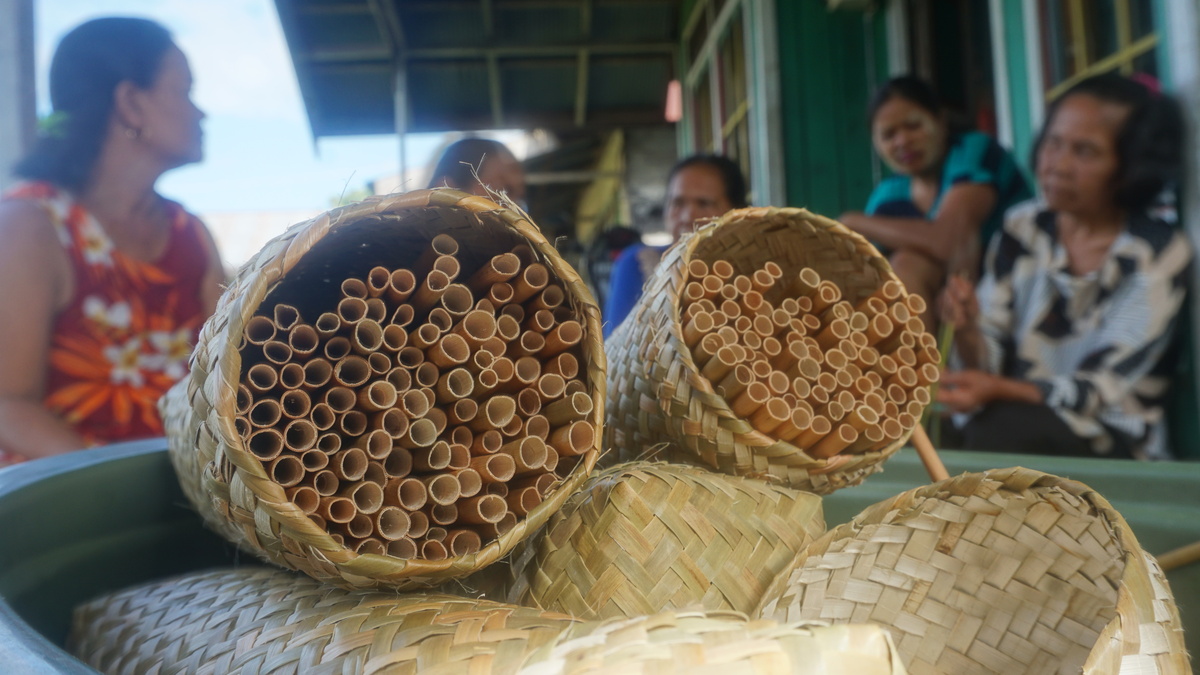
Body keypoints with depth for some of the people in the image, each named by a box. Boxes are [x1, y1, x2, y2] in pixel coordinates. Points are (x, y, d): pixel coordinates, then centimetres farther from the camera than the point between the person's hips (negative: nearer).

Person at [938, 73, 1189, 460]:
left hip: (1116, 442, -3)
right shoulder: (1022, 229, 1)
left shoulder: (1160, 253, -9)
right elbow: (987, 366, -1)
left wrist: (998, 391, -31)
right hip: (1021, 417, 3)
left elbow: (1099, 392, -14)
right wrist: (967, 330, -24)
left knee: (1000, 427, -32)